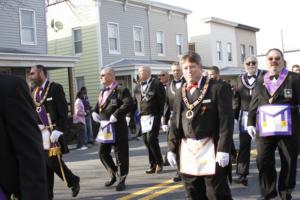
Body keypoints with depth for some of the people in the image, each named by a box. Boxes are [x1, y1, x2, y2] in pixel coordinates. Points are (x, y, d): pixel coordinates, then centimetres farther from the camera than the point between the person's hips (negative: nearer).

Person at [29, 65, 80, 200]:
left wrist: (58, 130, -18)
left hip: (52, 132, -6)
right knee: (45, 163, 8)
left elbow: (63, 111, -12)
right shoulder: (35, 91, 13)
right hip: (40, 133, 6)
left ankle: (73, 181, 16)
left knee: (53, 161, -8)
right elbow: (35, 111, 17)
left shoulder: (55, 88, -7)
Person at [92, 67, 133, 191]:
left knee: (120, 154, 2)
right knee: (103, 153, 13)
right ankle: (113, 175, 31)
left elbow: (129, 104, -25)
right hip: (104, 127, 8)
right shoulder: (102, 92, 16)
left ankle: (121, 180, 15)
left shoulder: (120, 90, -11)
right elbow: (98, 105, 27)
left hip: (117, 127, -8)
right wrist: (95, 112, 6)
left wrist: (115, 116, -25)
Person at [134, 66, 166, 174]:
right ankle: (153, 165, 15)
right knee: (146, 141, 5)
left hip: (154, 116, -6)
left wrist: (162, 116, -11)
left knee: (151, 139, -12)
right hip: (143, 117, 6)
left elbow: (162, 101, -7)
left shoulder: (157, 84, -3)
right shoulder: (137, 86, 14)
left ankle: (159, 163, 7)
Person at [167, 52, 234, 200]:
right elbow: (176, 122, 14)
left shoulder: (218, 88, -6)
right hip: (187, 151, 6)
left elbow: (226, 120, -11)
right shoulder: (181, 93, 12)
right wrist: (172, 148, 10)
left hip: (211, 150, -5)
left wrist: (223, 149, -17)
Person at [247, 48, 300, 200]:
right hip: (265, 128, 2)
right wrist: (251, 123, 7)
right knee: (263, 162, 1)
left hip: (287, 128, -2)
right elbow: (253, 104, 12)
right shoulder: (260, 81, 11)